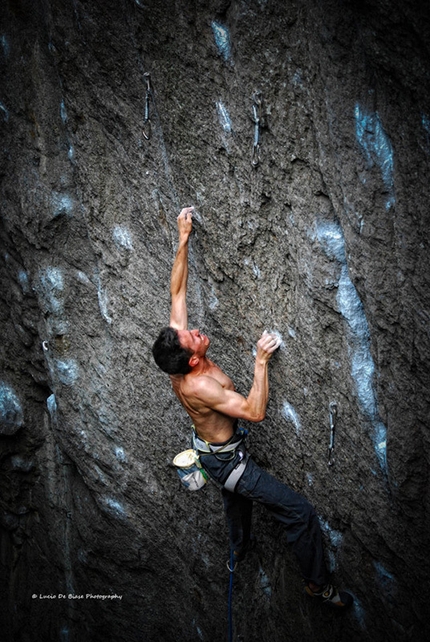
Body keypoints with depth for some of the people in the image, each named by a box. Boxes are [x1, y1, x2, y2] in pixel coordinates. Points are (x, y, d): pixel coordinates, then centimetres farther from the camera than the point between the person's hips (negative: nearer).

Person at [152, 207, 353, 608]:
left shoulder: (178, 355, -16)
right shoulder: (198, 386, -37)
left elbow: (177, 291, -10)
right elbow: (255, 411, -35)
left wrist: (183, 239, -12)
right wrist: (261, 360, -34)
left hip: (211, 450, 9)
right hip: (226, 460, -9)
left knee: (235, 496, 36)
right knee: (301, 514, -4)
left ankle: (238, 550, 61)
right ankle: (318, 584, 13)